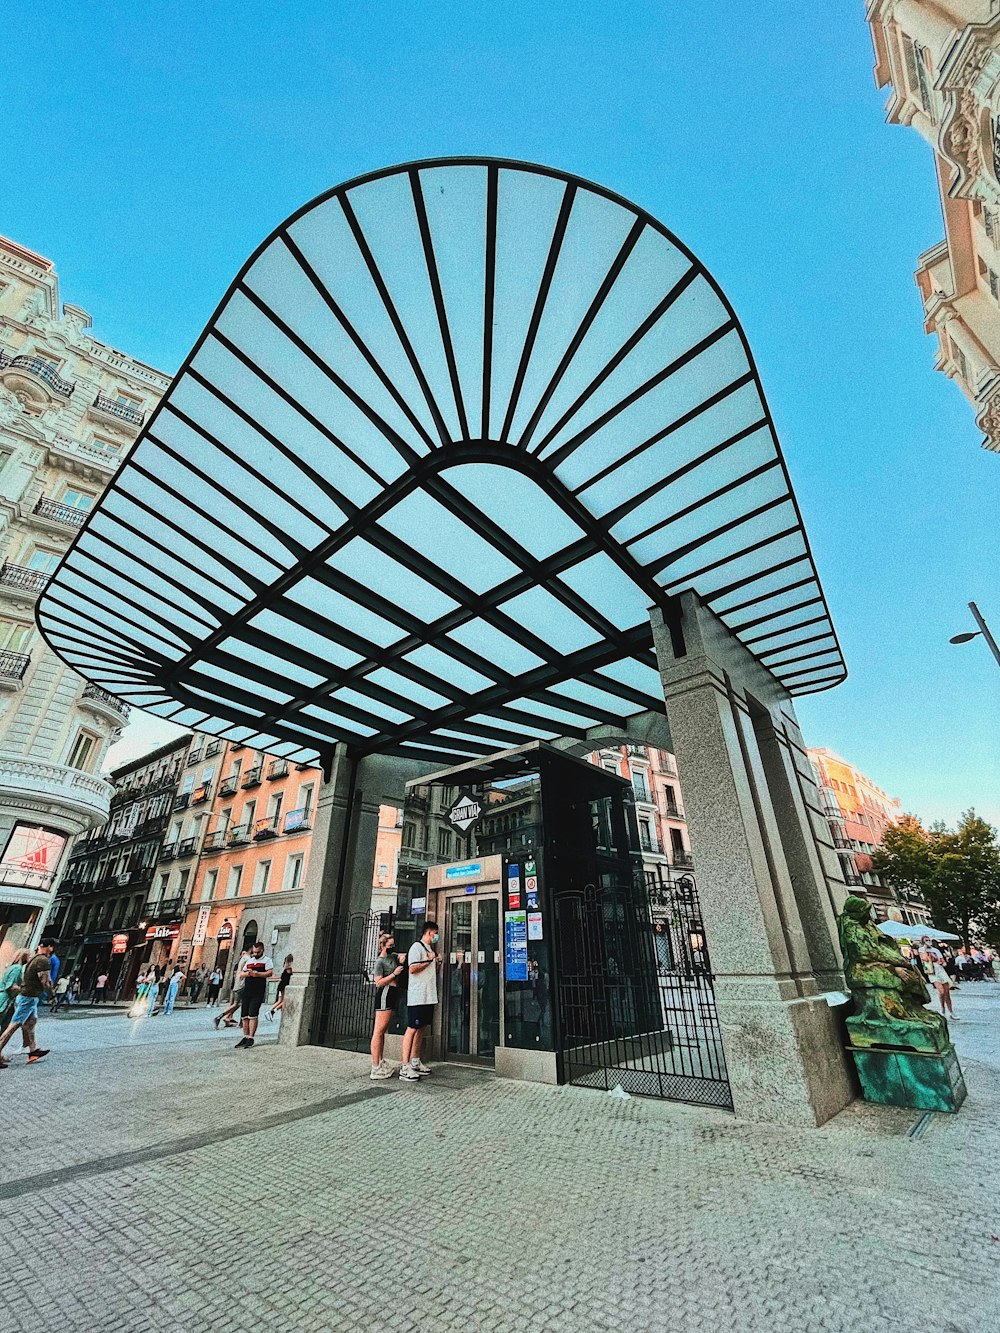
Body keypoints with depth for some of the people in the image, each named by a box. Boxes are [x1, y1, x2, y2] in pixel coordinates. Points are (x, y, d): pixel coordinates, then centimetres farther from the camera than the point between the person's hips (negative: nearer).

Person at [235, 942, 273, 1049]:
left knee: (252, 1015, -10)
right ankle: (245, 1037, 17)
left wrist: (257, 974, -19)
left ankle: (250, 1038, -3)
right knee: (244, 1015, 7)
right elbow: (242, 974, 19)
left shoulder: (266, 960, 1)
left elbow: (270, 973, -9)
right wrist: (247, 973, -4)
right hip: (246, 990, 6)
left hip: (258, 991, -6)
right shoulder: (249, 960, 20)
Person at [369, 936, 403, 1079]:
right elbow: (379, 982, -17)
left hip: (392, 996, 9)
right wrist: (394, 973, -18)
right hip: (384, 996, -9)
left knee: (382, 1031, 13)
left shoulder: (393, 957, 13)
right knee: (379, 1031, -7)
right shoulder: (380, 961, -11)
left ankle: (380, 1062, 19)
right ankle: (375, 1068, -6)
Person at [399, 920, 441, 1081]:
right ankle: (405, 1067, -3)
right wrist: (429, 960, -14)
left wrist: (437, 962, 8)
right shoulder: (417, 947, -10)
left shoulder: (430, 949, 18)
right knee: (412, 1029, -6)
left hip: (429, 996, 9)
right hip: (417, 996, -9)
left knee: (422, 1028, 13)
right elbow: (412, 968, -22)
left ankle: (415, 1062, 23)